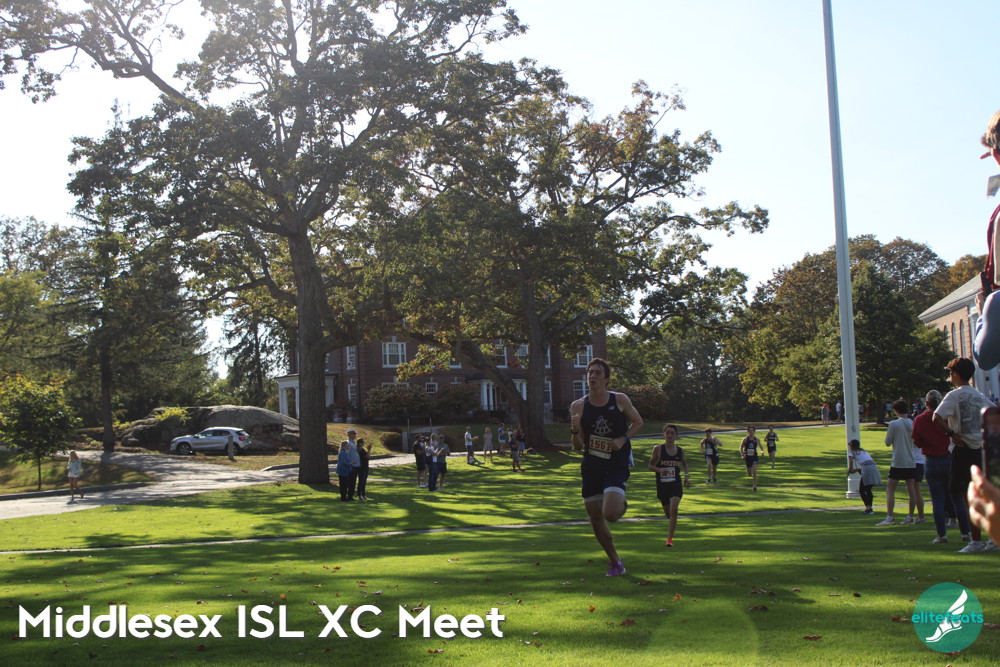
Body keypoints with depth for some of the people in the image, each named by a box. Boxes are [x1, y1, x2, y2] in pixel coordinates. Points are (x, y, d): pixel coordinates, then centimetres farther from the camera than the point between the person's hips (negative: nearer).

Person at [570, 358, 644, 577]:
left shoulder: (620, 400, -6)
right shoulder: (578, 407, -3)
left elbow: (638, 422, 10)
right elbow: (578, 446, 1)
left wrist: (623, 439, -8)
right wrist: (575, 431, -20)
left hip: (617, 465, -3)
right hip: (591, 466, 3)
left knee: (610, 513, -21)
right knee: (595, 518, 6)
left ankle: (622, 505, 18)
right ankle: (615, 562, 26)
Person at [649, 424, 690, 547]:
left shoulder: (680, 451, 3)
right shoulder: (658, 449, -6)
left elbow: (684, 464, 22)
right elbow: (650, 465, 0)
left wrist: (687, 476, 7)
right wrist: (660, 470, -19)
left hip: (676, 485, 0)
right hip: (662, 486, 0)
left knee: (673, 510, -18)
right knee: (668, 514, 10)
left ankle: (670, 539, -12)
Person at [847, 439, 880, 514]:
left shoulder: (851, 453, 12)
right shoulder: (864, 452, 30)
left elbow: (851, 466, 4)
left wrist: (848, 471, 23)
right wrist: (857, 469, 35)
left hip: (867, 470, -6)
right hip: (874, 468, 6)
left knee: (861, 490, 7)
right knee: (868, 489, 20)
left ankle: (868, 508, -4)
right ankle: (870, 508, 16)